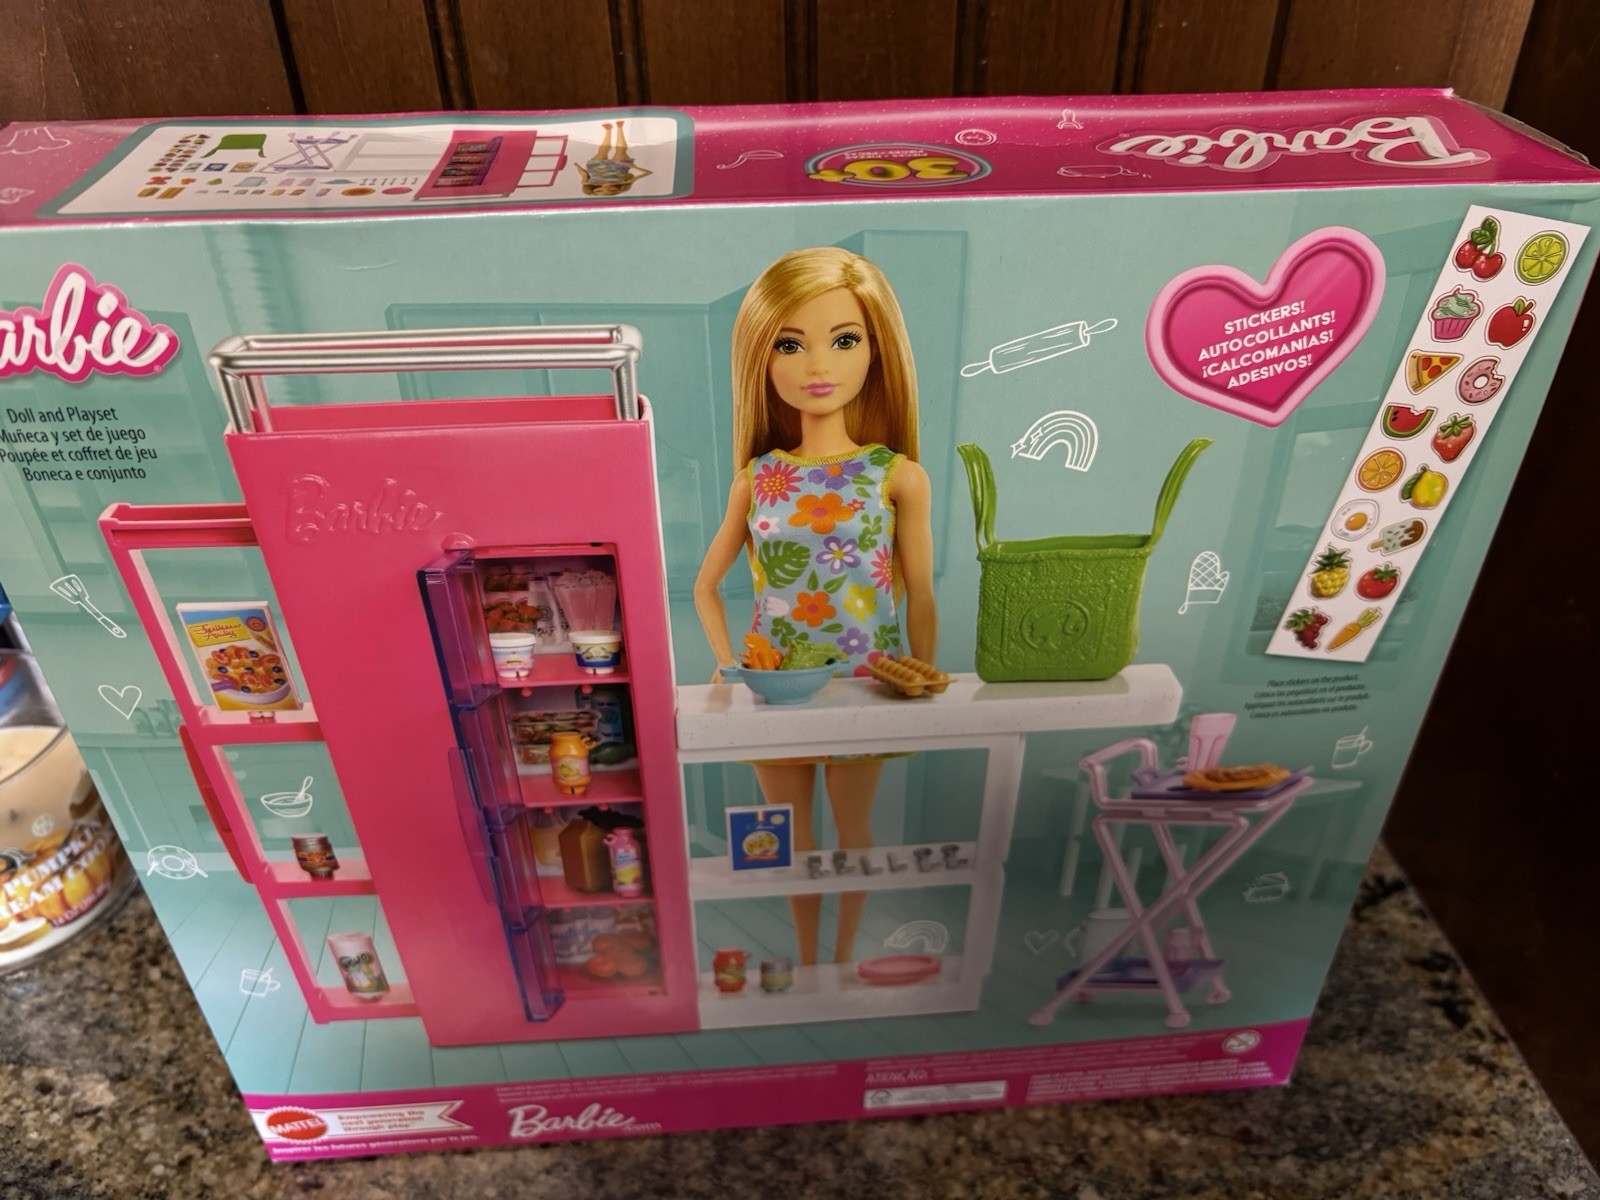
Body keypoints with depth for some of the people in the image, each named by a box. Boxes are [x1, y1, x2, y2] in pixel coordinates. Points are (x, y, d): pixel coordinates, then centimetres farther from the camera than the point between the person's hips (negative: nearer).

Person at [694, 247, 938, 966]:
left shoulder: (898, 475, -8)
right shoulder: (757, 477, -2)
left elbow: (920, 598, -3)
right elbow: (707, 586, 7)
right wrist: (729, 666, -3)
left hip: (862, 683, -2)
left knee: (851, 827, 17)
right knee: (792, 829, 18)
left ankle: (844, 955, 39)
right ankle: (805, 956, 39)